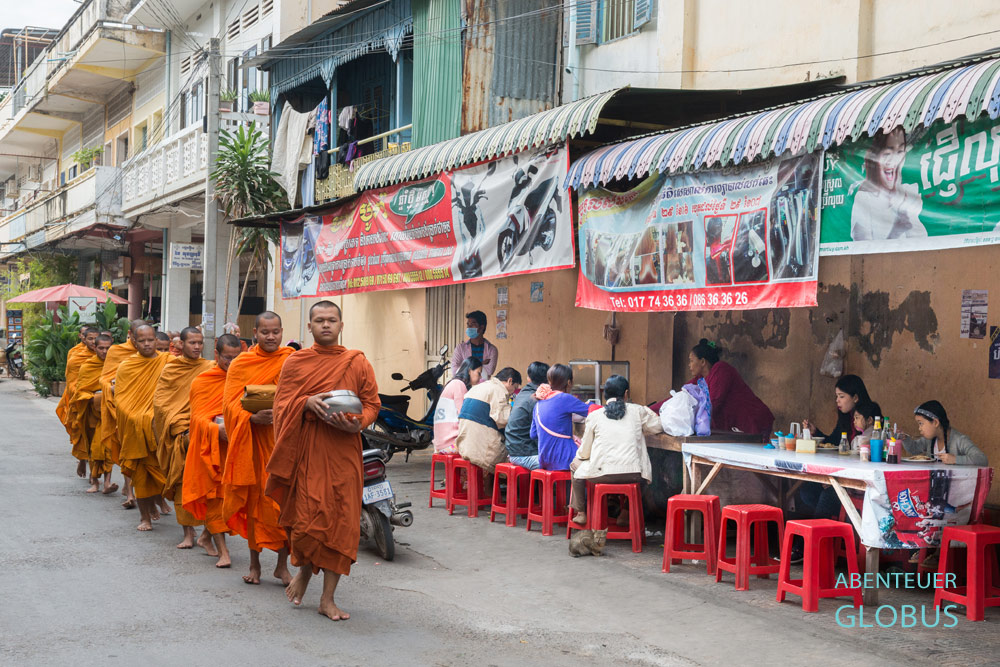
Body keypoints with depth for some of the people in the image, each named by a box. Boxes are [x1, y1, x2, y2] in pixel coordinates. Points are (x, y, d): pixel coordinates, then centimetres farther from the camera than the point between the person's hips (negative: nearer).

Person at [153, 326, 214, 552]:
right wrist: (181, 428, -6)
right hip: (177, 434, 1)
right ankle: (188, 532, 10)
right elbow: (160, 402, 4)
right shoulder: (170, 370, 6)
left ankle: (207, 534, -10)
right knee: (182, 482, 1)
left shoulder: (208, 368, 6)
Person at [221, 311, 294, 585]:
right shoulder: (241, 364, 3)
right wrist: (253, 417, -23)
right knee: (254, 499, 6)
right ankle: (254, 563, 19)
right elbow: (231, 404, -4)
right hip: (253, 440, 0)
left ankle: (282, 565, 7)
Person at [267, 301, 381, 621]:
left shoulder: (358, 363, 8)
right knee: (306, 516, -7)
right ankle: (304, 568, 26)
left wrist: (358, 423, -13)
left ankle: (328, 598, 6)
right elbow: (281, 404, 5)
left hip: (343, 449, 1)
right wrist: (306, 403, -16)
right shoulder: (295, 362, 9)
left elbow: (372, 403, 7)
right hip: (306, 448, 0)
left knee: (341, 520, -2)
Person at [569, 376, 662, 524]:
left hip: (602, 474, -1)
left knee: (576, 464, 29)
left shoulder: (594, 416, 5)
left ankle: (581, 513, 34)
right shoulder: (637, 411, 6)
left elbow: (584, 452, 10)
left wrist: (578, 456, 33)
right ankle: (625, 514, 34)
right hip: (633, 474, 1)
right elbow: (659, 426, 18)